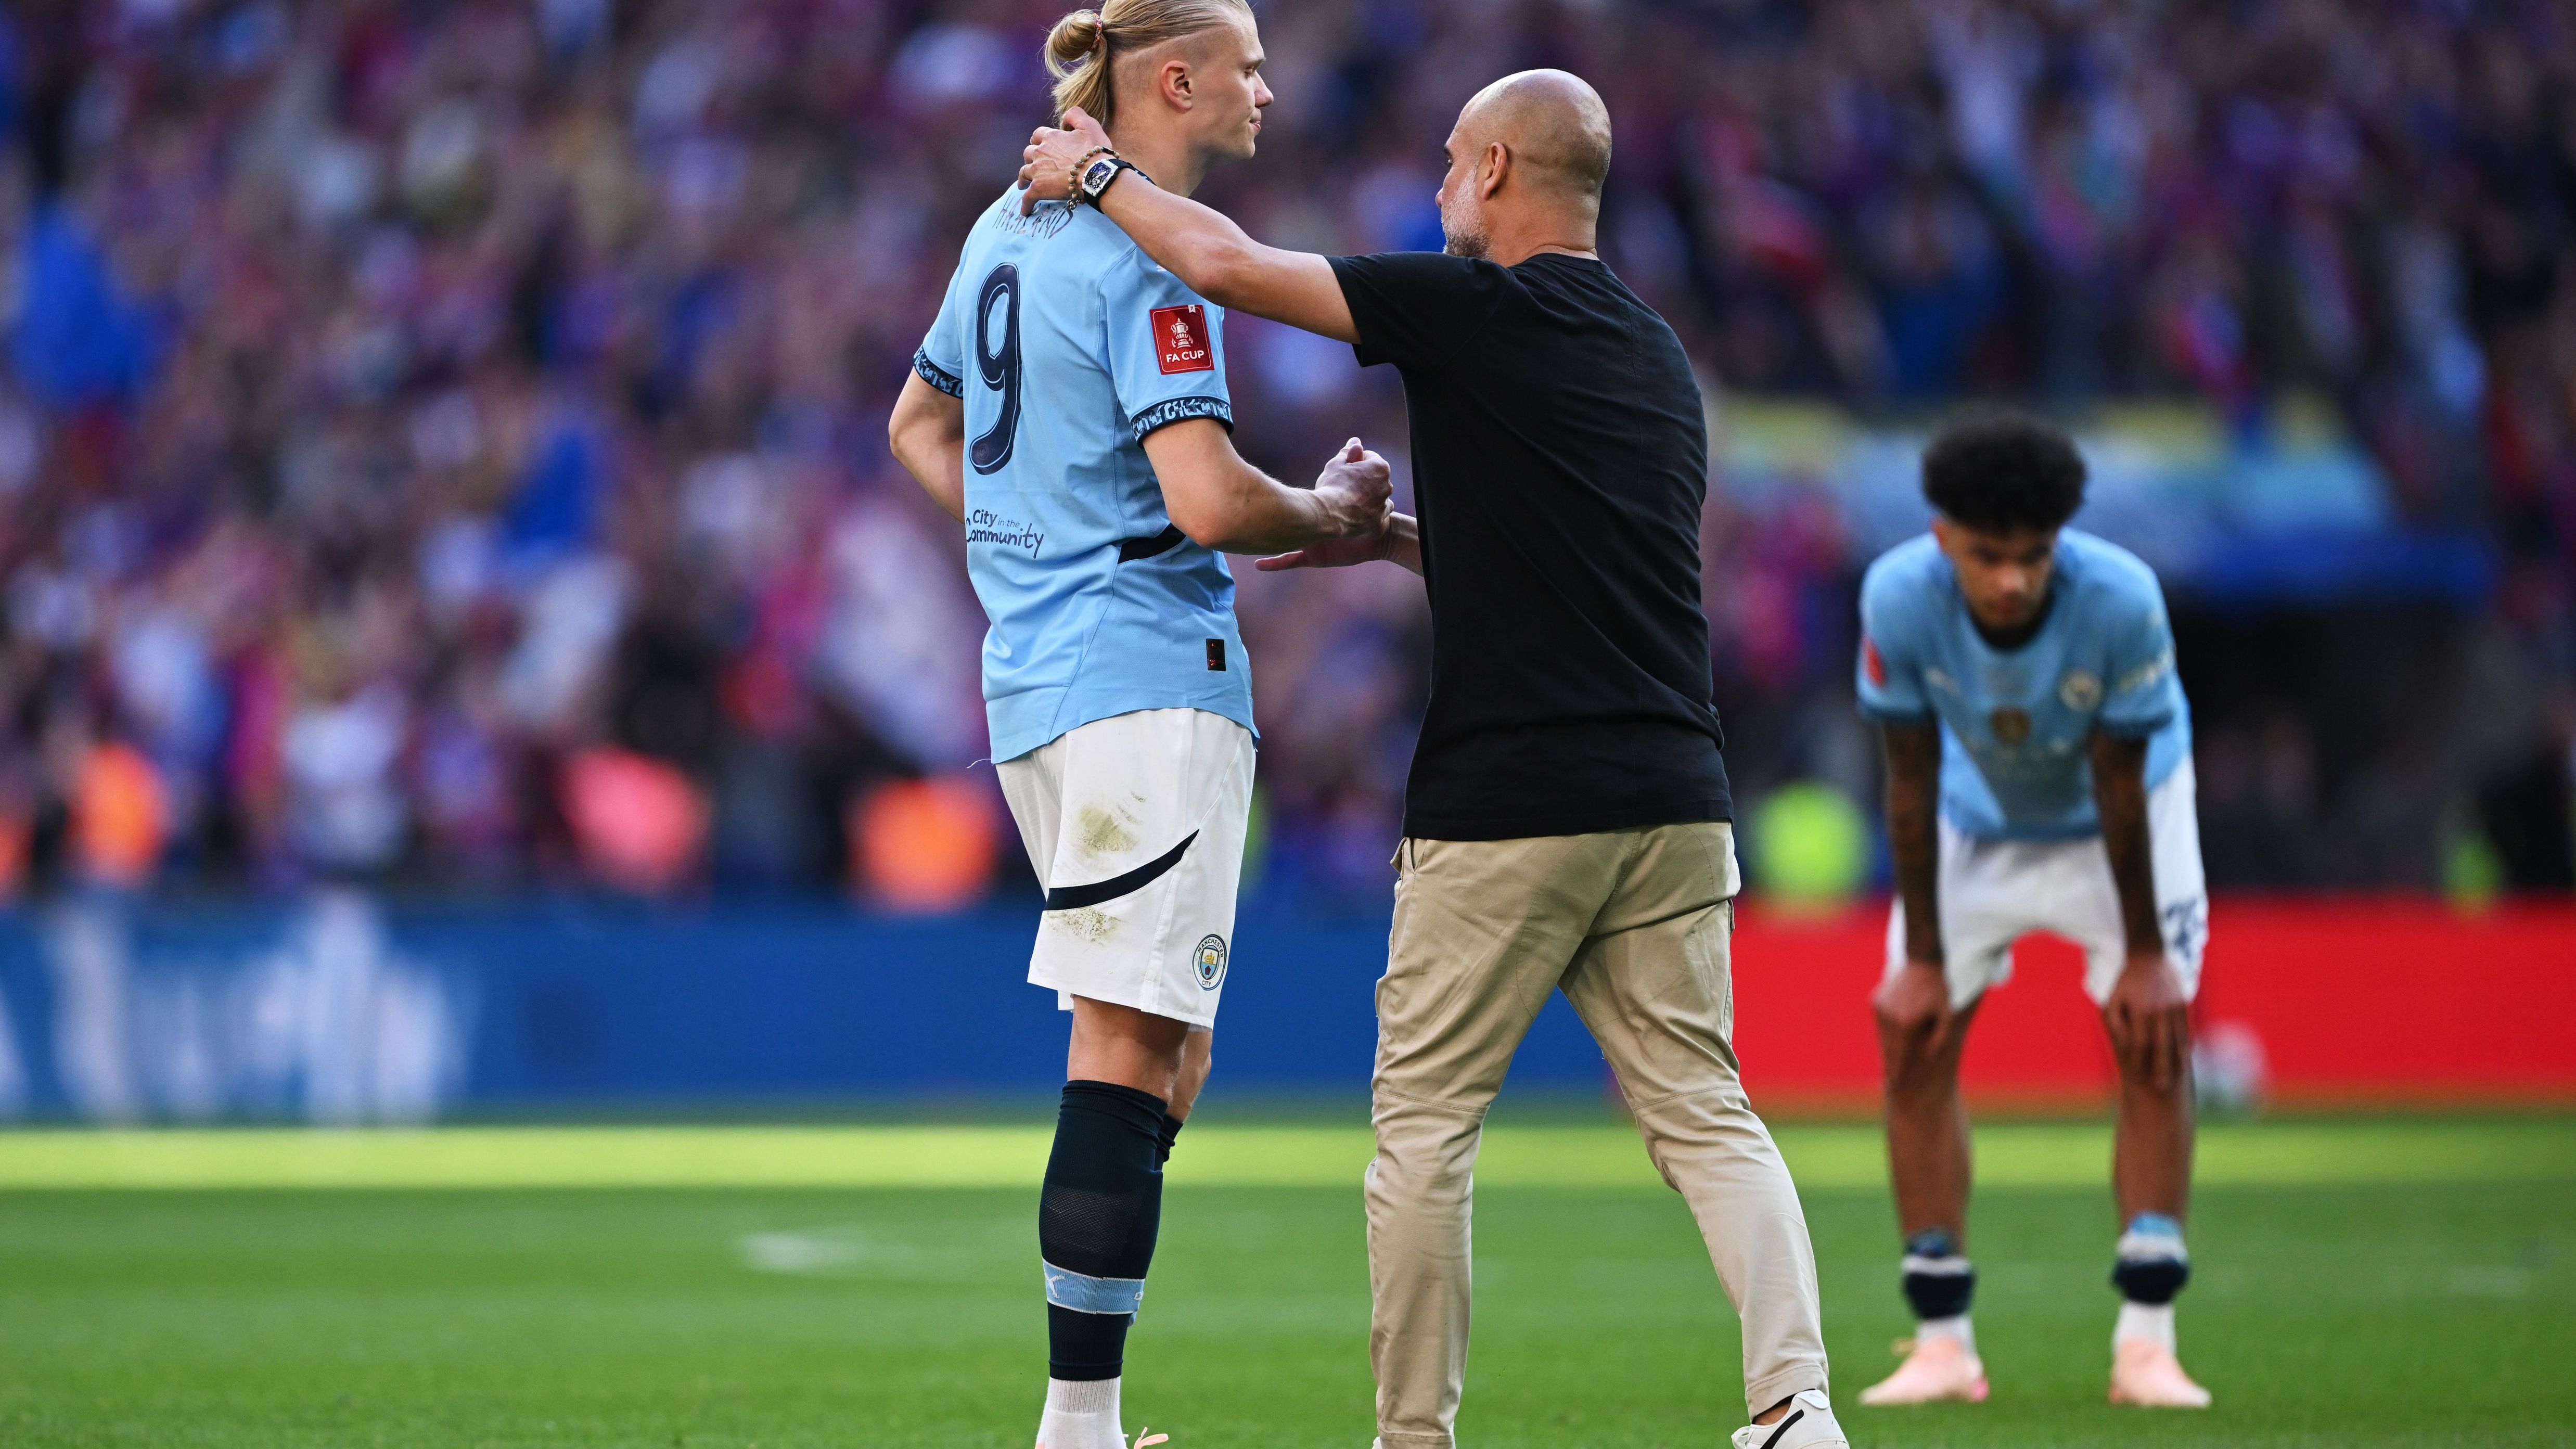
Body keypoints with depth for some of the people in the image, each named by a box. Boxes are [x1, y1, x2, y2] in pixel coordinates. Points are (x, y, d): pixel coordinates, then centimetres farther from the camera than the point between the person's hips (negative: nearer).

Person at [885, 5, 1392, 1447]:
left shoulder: (1014, 226, 16)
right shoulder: (1153, 258, -13)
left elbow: (920, 426, 28)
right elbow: (1210, 502, -21)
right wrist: (1338, 513, -4)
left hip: (1035, 674, 10)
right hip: (1150, 675, -10)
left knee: (1165, 1053, 14)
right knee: (1132, 1053, -11)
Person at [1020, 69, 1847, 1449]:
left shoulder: (1478, 311, -6)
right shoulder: (1660, 357, 17)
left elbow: (1227, 262, -7)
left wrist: (1096, 172, 9)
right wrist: (1400, 540, 32)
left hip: (1503, 811, -6)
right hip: (1673, 799, 6)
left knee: (1425, 1119, 5)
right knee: (1703, 1112, 5)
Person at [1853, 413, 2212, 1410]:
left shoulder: (2121, 600, -37)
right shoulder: (1899, 598, -32)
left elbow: (2120, 786, -26)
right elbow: (1912, 780, -20)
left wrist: (2143, 953, -18)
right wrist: (1923, 955, -15)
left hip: (2121, 820, -2)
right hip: (1977, 816, 2)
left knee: (2154, 1031, -14)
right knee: (1911, 1034, -7)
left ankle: (2146, 1342, -14)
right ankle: (1943, 1343, -2)